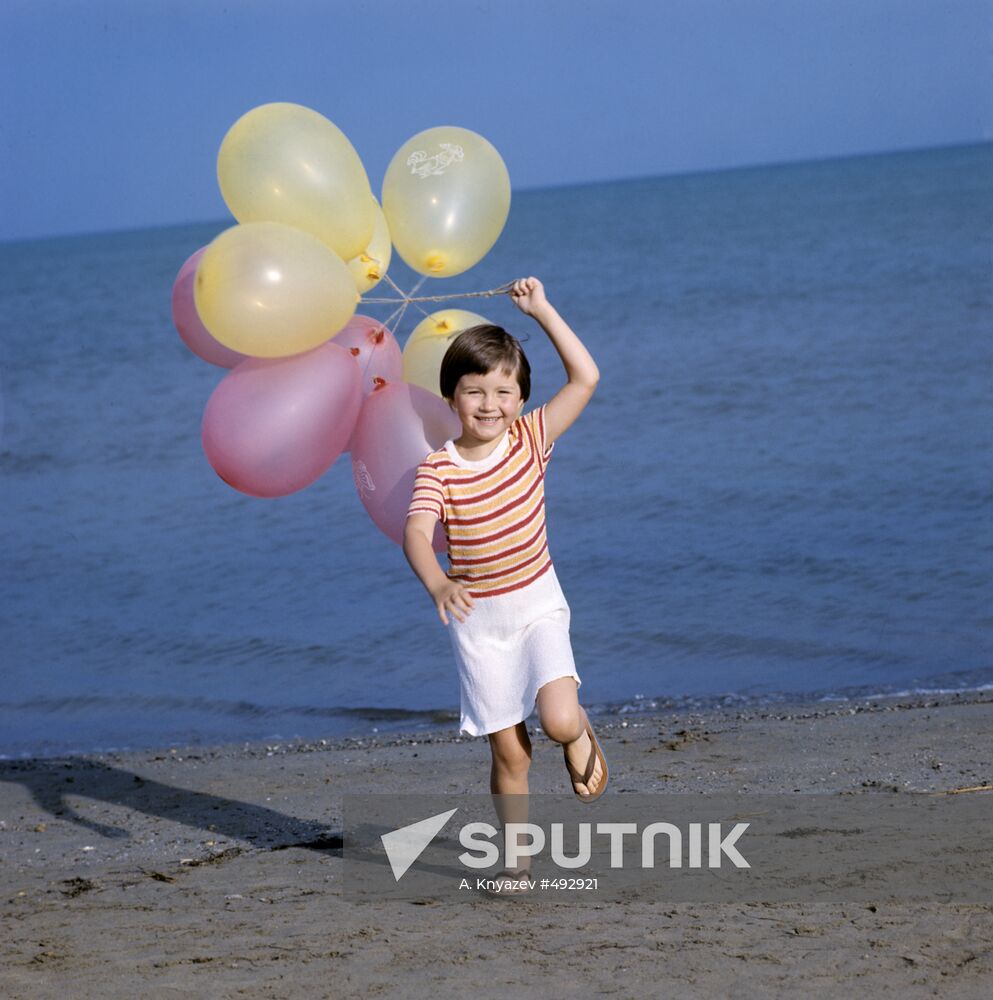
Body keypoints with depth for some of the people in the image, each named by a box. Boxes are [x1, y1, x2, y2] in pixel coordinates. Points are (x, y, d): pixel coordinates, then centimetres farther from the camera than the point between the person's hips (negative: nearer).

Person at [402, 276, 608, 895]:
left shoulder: (531, 440, -7)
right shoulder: (439, 469, -13)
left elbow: (586, 377, -12)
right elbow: (417, 534, -28)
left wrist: (542, 310, -14)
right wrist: (438, 584, -49)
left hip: (539, 605, 0)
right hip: (478, 619, 0)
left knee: (559, 721, -22)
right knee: (510, 753, 3)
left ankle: (582, 739, 15)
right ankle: (518, 860, 20)